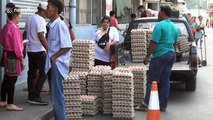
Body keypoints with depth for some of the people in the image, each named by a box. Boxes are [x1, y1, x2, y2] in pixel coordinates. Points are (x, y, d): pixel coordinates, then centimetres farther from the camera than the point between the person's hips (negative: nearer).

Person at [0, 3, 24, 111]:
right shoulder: (14, 28, -19)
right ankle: (10, 104, 1)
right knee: (12, 80, -4)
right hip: (13, 56, -10)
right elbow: (17, 46, -19)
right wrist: (22, 60, -14)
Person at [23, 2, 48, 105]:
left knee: (32, 73, 11)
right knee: (43, 73, -3)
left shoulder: (30, 18, 12)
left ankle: (31, 96, 15)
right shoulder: (40, 20, -15)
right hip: (39, 50, -9)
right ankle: (35, 97, -6)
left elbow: (25, 34, 19)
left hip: (30, 50, 9)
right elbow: (41, 36, -23)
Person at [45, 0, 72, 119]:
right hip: (52, 64, 9)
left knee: (57, 98, -5)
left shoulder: (60, 25, -15)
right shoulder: (51, 25, 10)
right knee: (55, 97, 15)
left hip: (57, 64, -9)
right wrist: (50, 58, 8)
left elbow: (67, 47, -20)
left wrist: (53, 58, -14)